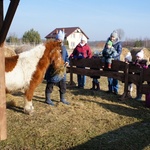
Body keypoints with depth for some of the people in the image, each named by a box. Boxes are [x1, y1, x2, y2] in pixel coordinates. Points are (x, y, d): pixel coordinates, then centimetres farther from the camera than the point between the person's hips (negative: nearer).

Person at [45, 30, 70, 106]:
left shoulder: (63, 47, 11)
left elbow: (66, 56, 20)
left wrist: (67, 62, 0)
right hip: (52, 70, -7)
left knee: (63, 84, 13)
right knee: (50, 84, 3)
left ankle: (62, 99, 28)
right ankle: (48, 99, 18)